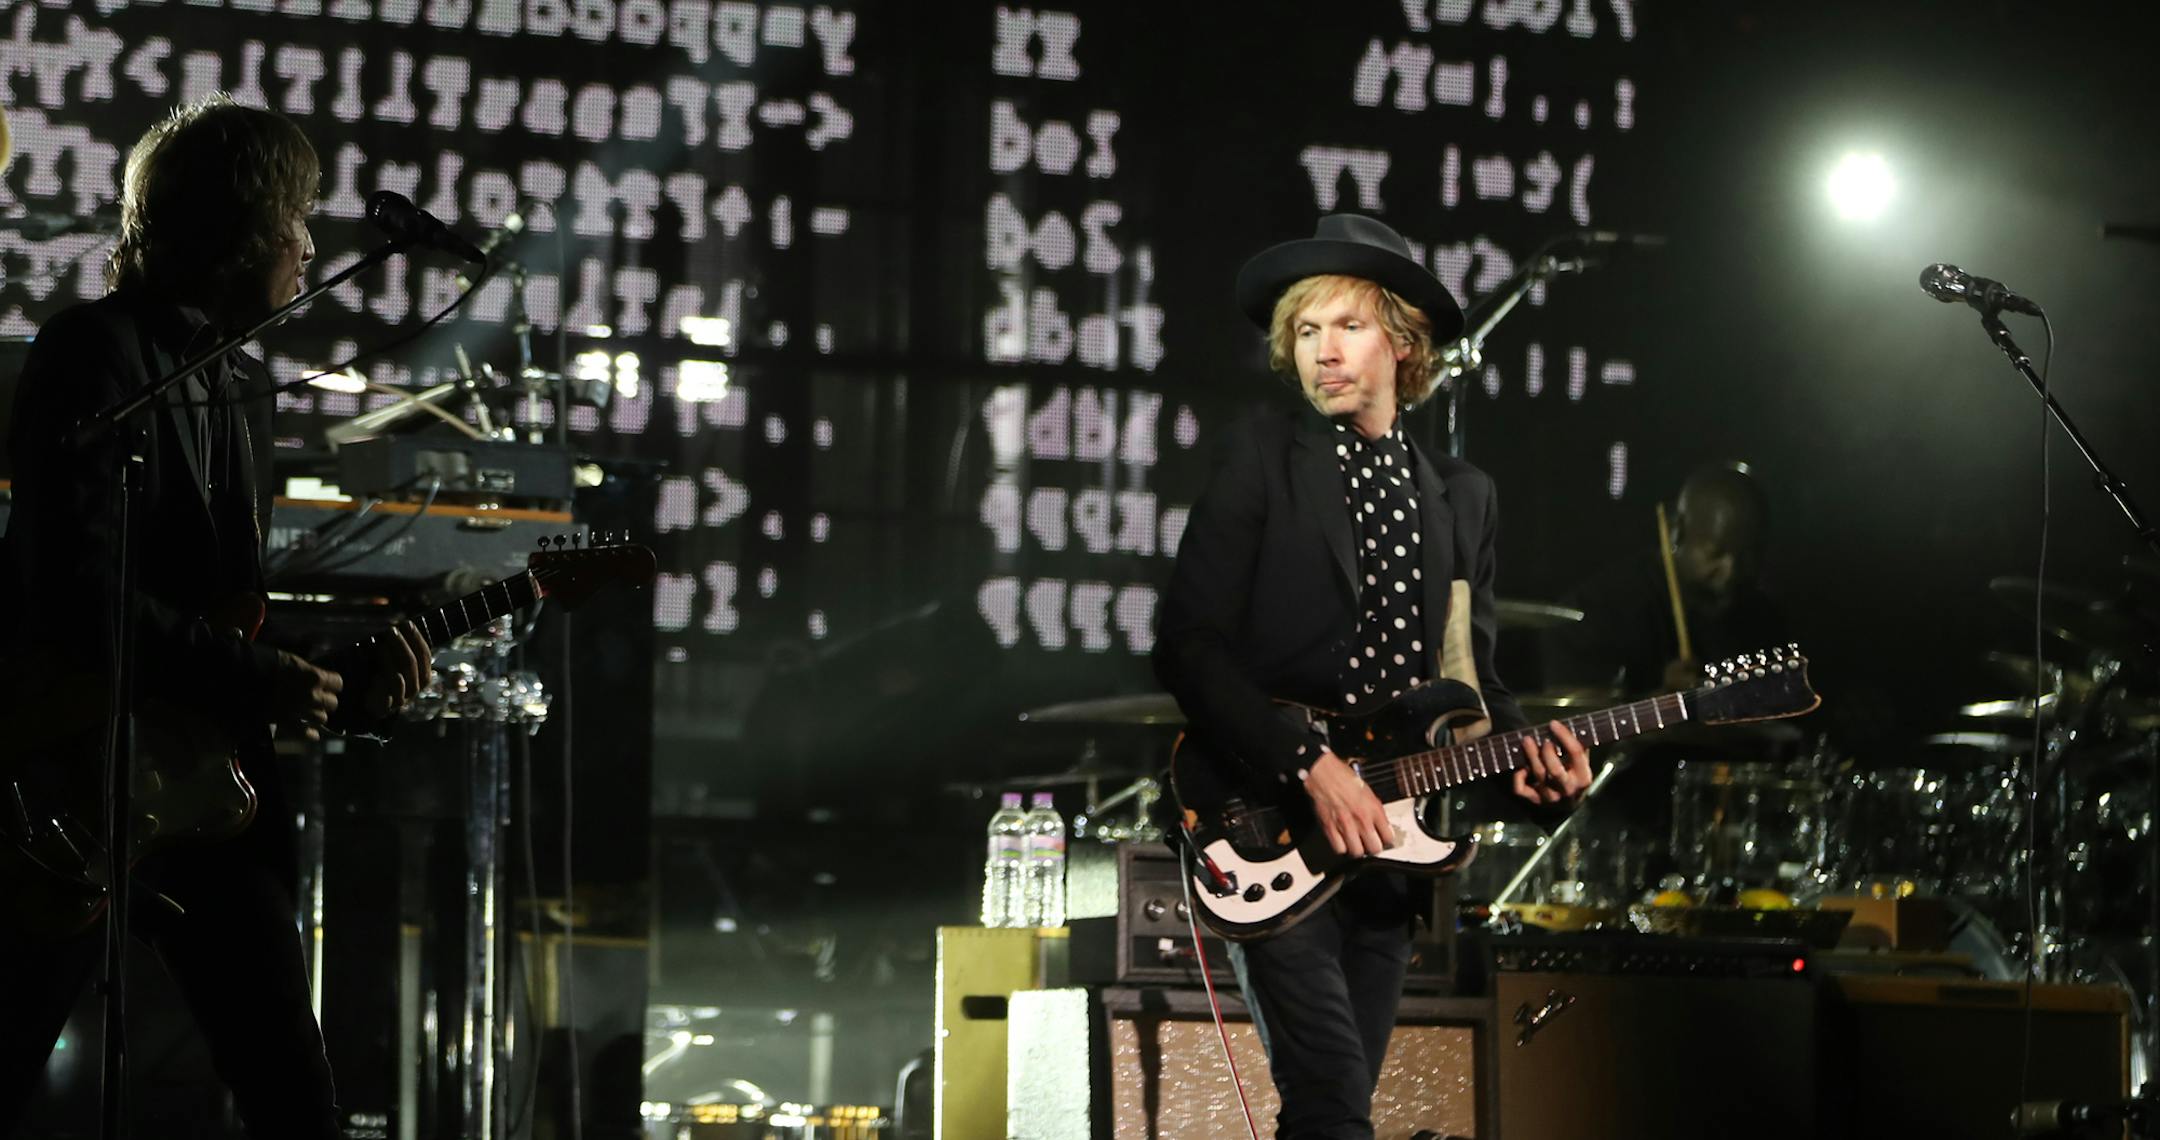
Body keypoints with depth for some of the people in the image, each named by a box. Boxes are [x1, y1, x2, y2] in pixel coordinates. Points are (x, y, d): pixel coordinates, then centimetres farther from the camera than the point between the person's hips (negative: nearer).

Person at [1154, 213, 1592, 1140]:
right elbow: (1187, 646, -8)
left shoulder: (1463, 498, 15)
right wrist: (1309, 766, -17)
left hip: (1389, 837, 5)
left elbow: (1473, 680, 16)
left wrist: (1529, 755, -6)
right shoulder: (1261, 457, 0)